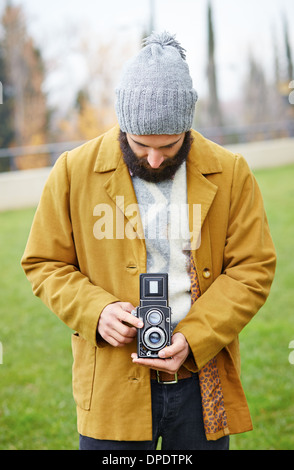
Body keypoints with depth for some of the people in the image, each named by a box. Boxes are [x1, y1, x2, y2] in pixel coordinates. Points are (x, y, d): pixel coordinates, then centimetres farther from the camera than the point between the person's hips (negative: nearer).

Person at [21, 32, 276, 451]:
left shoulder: (230, 173, -1)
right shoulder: (74, 170, -2)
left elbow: (253, 269, 0)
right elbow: (45, 263, 4)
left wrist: (193, 338, -13)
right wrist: (96, 310, -15)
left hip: (202, 384, 1)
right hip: (113, 384, -1)